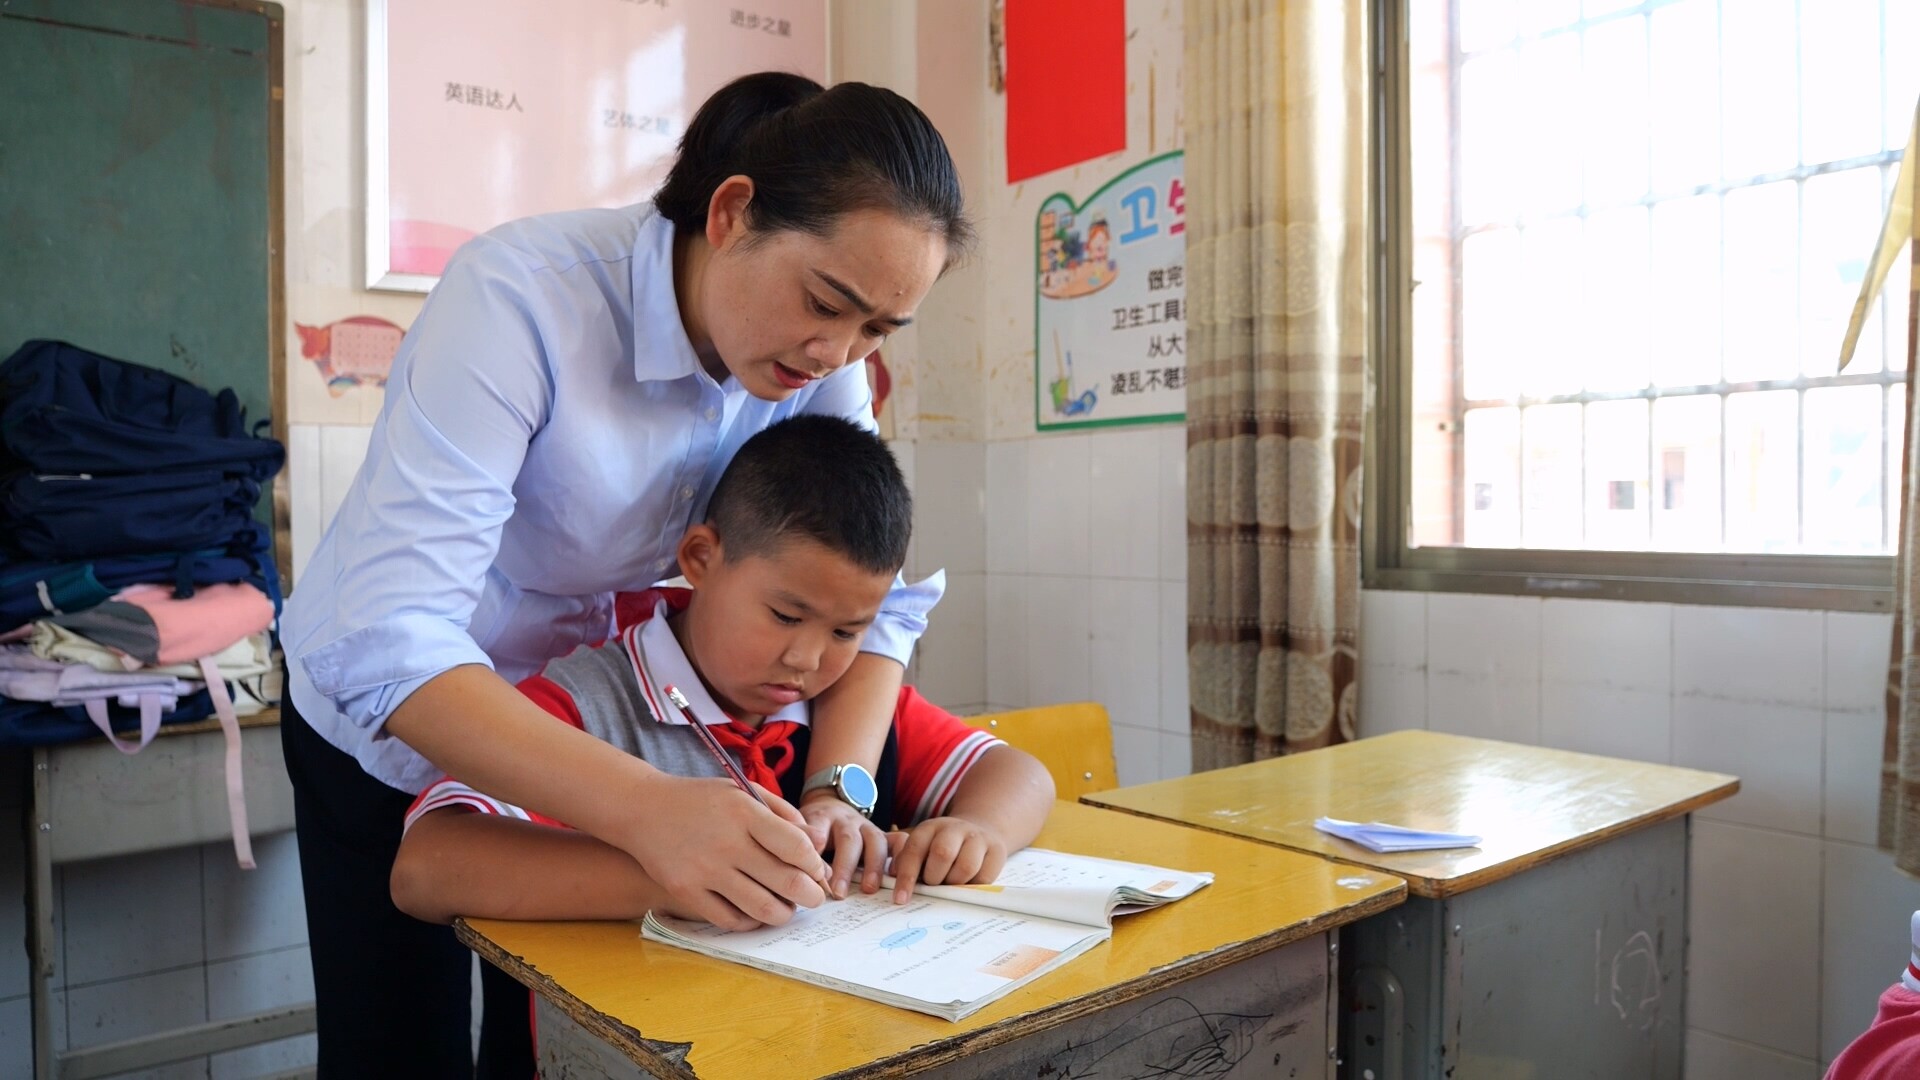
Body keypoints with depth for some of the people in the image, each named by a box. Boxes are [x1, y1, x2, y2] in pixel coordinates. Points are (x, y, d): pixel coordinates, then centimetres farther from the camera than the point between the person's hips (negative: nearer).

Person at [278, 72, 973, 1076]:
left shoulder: (819, 362, -17)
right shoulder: (522, 295, -33)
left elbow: (879, 588, -15)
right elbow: (385, 638, -41)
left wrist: (837, 788, -32)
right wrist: (646, 806, -53)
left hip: (584, 726, 4)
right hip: (391, 718, -4)